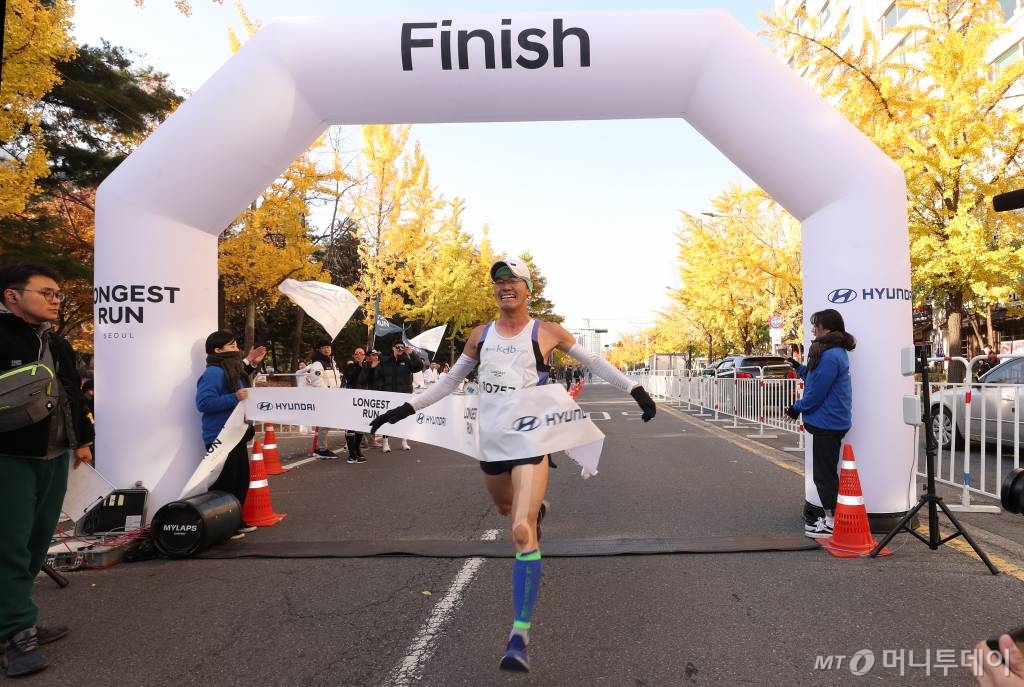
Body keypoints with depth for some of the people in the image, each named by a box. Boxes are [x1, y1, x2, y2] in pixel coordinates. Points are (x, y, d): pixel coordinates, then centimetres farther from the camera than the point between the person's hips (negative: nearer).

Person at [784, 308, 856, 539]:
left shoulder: (830, 356, -21)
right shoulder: (834, 352, 11)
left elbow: (817, 391, -18)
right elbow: (816, 379, 18)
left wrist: (798, 407, -3)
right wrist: (799, 368, 13)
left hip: (827, 423, -10)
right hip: (829, 421, 10)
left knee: (825, 472, -1)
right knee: (825, 471, 18)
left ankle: (831, 522, 9)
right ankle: (828, 516, 28)